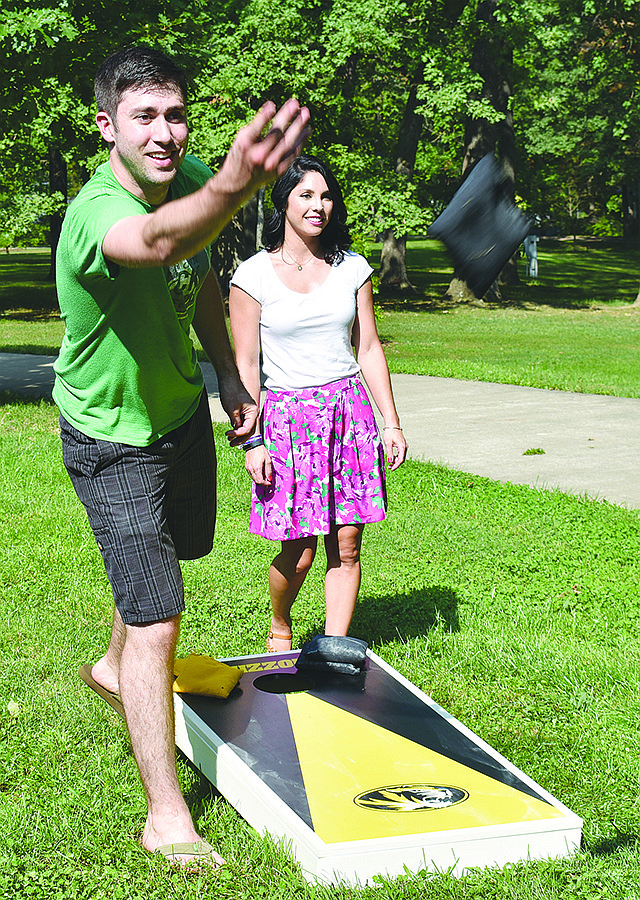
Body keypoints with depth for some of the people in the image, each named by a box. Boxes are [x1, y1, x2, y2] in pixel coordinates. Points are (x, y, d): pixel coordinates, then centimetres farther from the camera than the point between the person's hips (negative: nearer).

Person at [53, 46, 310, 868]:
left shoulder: (191, 179, -11)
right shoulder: (94, 214, -36)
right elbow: (159, 243, -62)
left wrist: (228, 374, 5)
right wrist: (232, 188, -81)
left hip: (182, 408, 8)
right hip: (113, 439, -8)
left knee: (176, 548, 29)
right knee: (157, 620, -10)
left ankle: (116, 666, 59)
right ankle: (166, 817, 5)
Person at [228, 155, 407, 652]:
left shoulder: (352, 267, 7)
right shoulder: (254, 274, -3)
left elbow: (369, 349, 11)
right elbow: (245, 364, -3)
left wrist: (392, 422, 7)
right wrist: (253, 440, -8)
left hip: (349, 411, 3)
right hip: (287, 414, -3)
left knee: (346, 545, 1)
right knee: (300, 551, -1)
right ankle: (280, 631, 28)